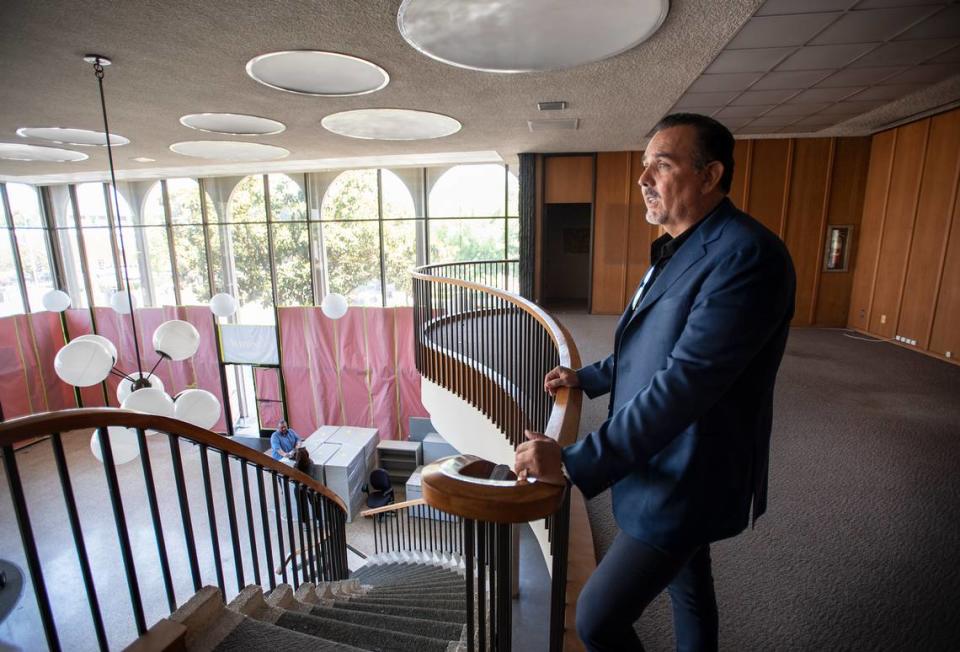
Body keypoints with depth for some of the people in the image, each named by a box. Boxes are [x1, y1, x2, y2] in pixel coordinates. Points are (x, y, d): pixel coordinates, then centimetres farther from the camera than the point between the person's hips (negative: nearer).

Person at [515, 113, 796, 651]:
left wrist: (573, 463, -31)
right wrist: (586, 377, 13)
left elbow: (683, 385, -32)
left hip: (686, 481, -9)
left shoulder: (747, 255, -24)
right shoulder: (681, 248, 8)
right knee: (688, 586, 28)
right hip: (665, 463, 9)